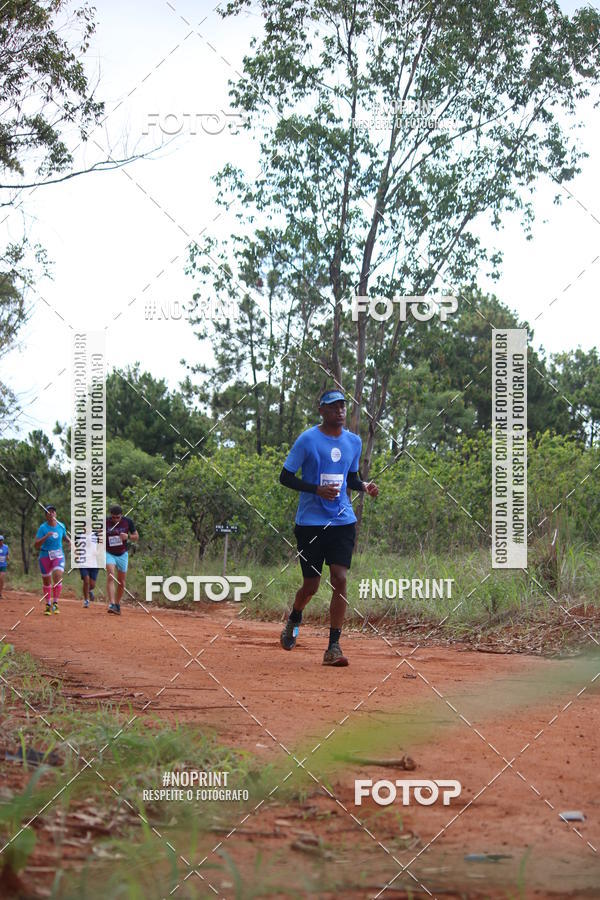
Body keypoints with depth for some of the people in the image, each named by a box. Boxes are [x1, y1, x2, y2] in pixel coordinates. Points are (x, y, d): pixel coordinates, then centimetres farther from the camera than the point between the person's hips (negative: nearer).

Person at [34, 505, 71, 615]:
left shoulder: (61, 526, 1)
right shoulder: (43, 528, -10)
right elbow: (36, 545, -16)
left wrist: (69, 541, 1)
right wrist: (46, 536, -29)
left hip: (58, 556, 1)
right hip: (45, 556, -1)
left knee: (58, 577, -19)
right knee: (47, 582, 7)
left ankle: (55, 603, -8)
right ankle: (48, 605, 23)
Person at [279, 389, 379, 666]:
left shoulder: (354, 441, 9)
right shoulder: (307, 439, -6)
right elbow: (285, 476, -5)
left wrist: (364, 486, 0)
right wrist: (317, 490, -17)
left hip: (343, 521, 3)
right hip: (310, 522, -3)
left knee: (340, 580, -10)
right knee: (311, 585, 3)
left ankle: (333, 647, -8)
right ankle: (294, 620, 37)